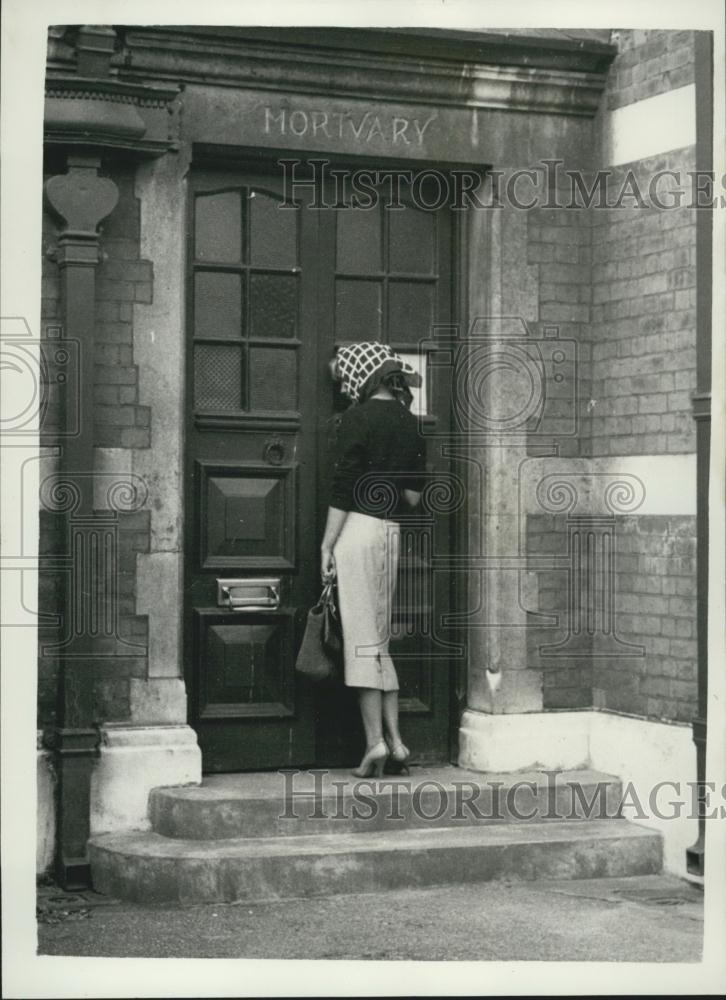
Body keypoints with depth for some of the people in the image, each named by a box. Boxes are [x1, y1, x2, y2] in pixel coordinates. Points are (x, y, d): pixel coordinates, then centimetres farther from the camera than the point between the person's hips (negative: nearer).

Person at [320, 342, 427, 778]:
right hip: (392, 533, 7)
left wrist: (327, 545, -8)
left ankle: (375, 740, -7)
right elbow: (413, 496, 12)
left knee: (362, 637, -5)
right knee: (380, 638, 13)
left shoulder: (358, 416, -7)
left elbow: (343, 488, -11)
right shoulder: (409, 422, 12)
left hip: (358, 527, -7)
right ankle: (395, 740, 11)